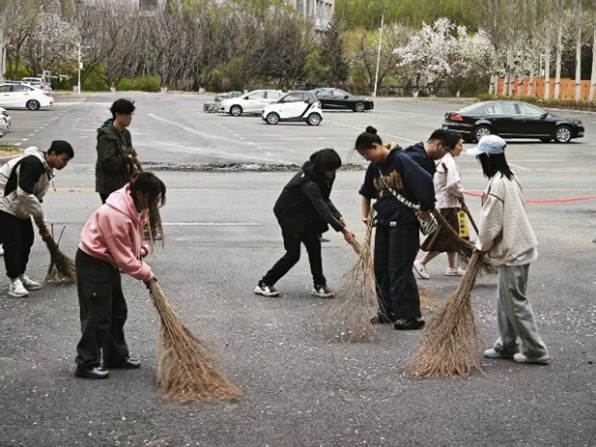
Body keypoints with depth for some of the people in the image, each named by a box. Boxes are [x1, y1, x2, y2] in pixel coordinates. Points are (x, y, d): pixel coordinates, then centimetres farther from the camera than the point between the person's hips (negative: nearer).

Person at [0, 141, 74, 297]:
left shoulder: (46, 170, 7)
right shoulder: (33, 163, -25)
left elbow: (35, 198, 12)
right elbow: (24, 193, -32)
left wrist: (43, 227, 9)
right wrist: (40, 217, -22)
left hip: (20, 207, 10)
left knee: (27, 239, 10)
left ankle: (21, 276, 21)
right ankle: (14, 281, -5)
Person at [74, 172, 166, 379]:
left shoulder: (136, 206, -3)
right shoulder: (117, 215, -32)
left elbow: (136, 236, 17)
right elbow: (124, 258, -26)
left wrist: (141, 251, 0)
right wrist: (146, 274, -16)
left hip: (108, 261, 10)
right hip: (92, 263, -10)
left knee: (117, 311, 16)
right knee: (97, 314, -7)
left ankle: (116, 356, 28)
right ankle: (86, 364, 1)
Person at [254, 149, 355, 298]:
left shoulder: (322, 176, -8)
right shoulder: (309, 184, -36)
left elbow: (325, 200, 0)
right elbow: (322, 210, -36)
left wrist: (338, 217, -16)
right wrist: (343, 230, -36)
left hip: (303, 214, 8)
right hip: (288, 214, -8)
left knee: (314, 246, 2)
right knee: (293, 253, -8)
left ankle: (319, 285, 10)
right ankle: (264, 284, 2)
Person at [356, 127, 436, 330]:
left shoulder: (401, 160, -17)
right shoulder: (374, 168, 8)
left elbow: (425, 180, -23)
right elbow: (366, 192, 24)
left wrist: (425, 209, -16)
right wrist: (366, 215, 14)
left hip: (404, 224, -8)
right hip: (384, 223, 9)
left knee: (400, 270, -8)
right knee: (381, 268, 12)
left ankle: (411, 315, -1)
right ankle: (388, 311, 24)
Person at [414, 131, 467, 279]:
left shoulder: (441, 160, 10)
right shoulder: (449, 161, -18)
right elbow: (453, 184, -29)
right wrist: (461, 196, -11)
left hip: (440, 202, 10)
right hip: (446, 204, -10)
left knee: (452, 236, 17)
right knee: (444, 238, -3)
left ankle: (452, 267, 24)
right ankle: (421, 263, 0)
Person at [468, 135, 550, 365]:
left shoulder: (497, 184, -20)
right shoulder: (509, 177, 11)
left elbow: (491, 221, -17)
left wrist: (482, 245, 0)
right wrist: (485, 243, 15)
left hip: (513, 250, -10)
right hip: (516, 246, 10)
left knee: (515, 302, -3)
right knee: (505, 301, 16)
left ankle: (535, 350, 1)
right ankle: (507, 345, 23)